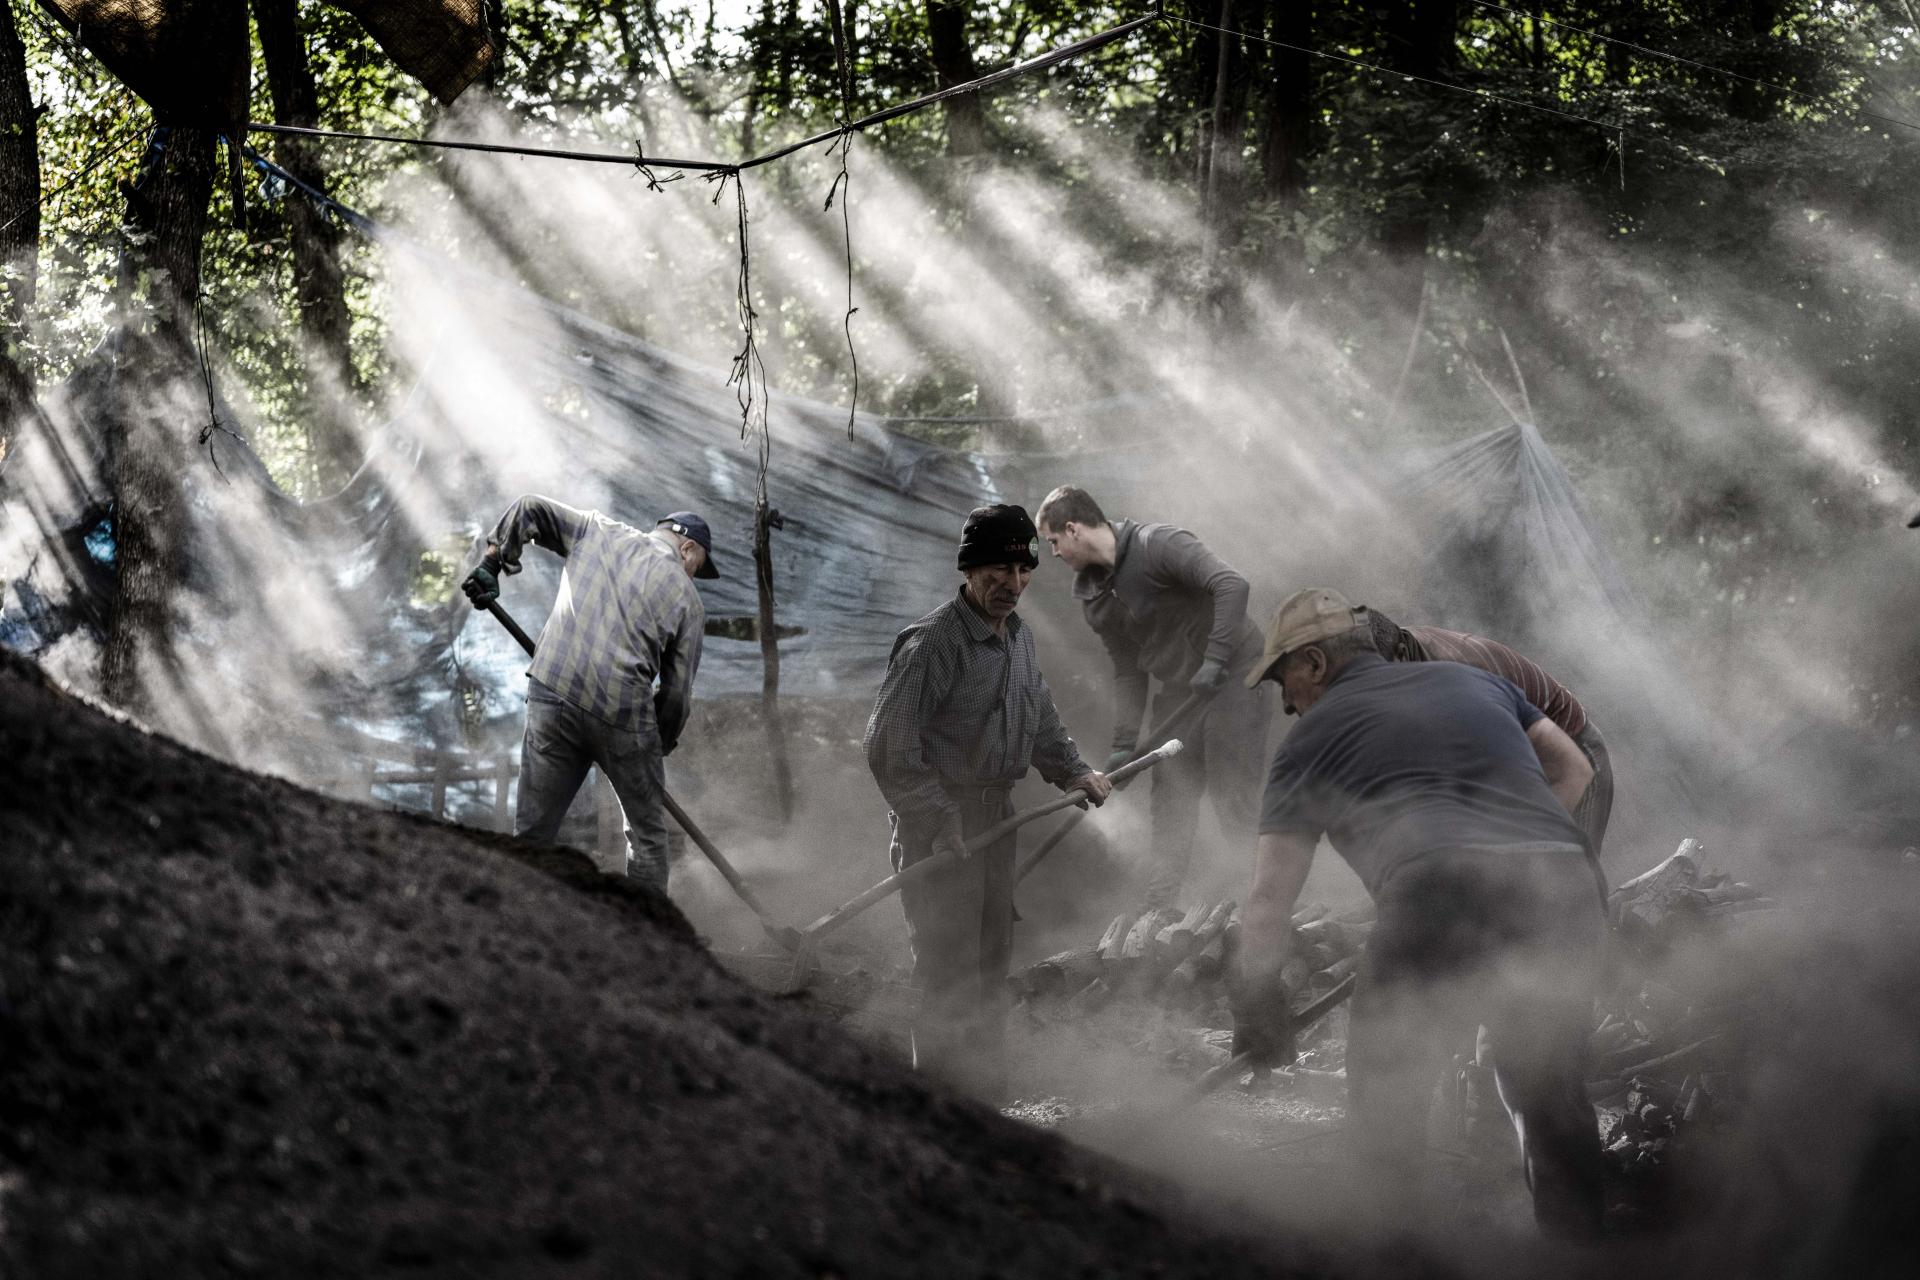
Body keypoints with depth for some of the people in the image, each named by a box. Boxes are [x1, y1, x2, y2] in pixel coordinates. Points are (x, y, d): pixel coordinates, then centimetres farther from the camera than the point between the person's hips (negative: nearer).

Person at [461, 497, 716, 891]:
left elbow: (530, 509, 12)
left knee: (532, 831, 5)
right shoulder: (687, 598, 9)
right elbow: (677, 693, 8)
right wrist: (660, 745, 23)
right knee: (647, 831, 16)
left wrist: (492, 560, 22)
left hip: (552, 691, 2)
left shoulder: (598, 530, 15)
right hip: (623, 709, -2)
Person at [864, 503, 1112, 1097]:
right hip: (936, 821, -8)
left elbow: (1040, 720, 25)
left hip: (995, 814, 9)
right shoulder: (931, 643, -19)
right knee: (950, 966, -8)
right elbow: (889, 746, -21)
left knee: (992, 958, 16)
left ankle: (986, 1085, 29)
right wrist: (939, 819, -22)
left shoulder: (1019, 636, 9)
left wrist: (1073, 770, 11)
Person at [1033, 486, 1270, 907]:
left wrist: (1214, 660, -34)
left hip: (1232, 677, -8)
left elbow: (1232, 585, -30)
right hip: (1180, 689, 8)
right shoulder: (1092, 593, 5)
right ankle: (1160, 908, 14)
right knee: (1169, 801, 8)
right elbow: (1129, 671, 9)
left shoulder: (1159, 544, -19)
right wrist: (1124, 742, 1)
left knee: (1233, 798, -9)